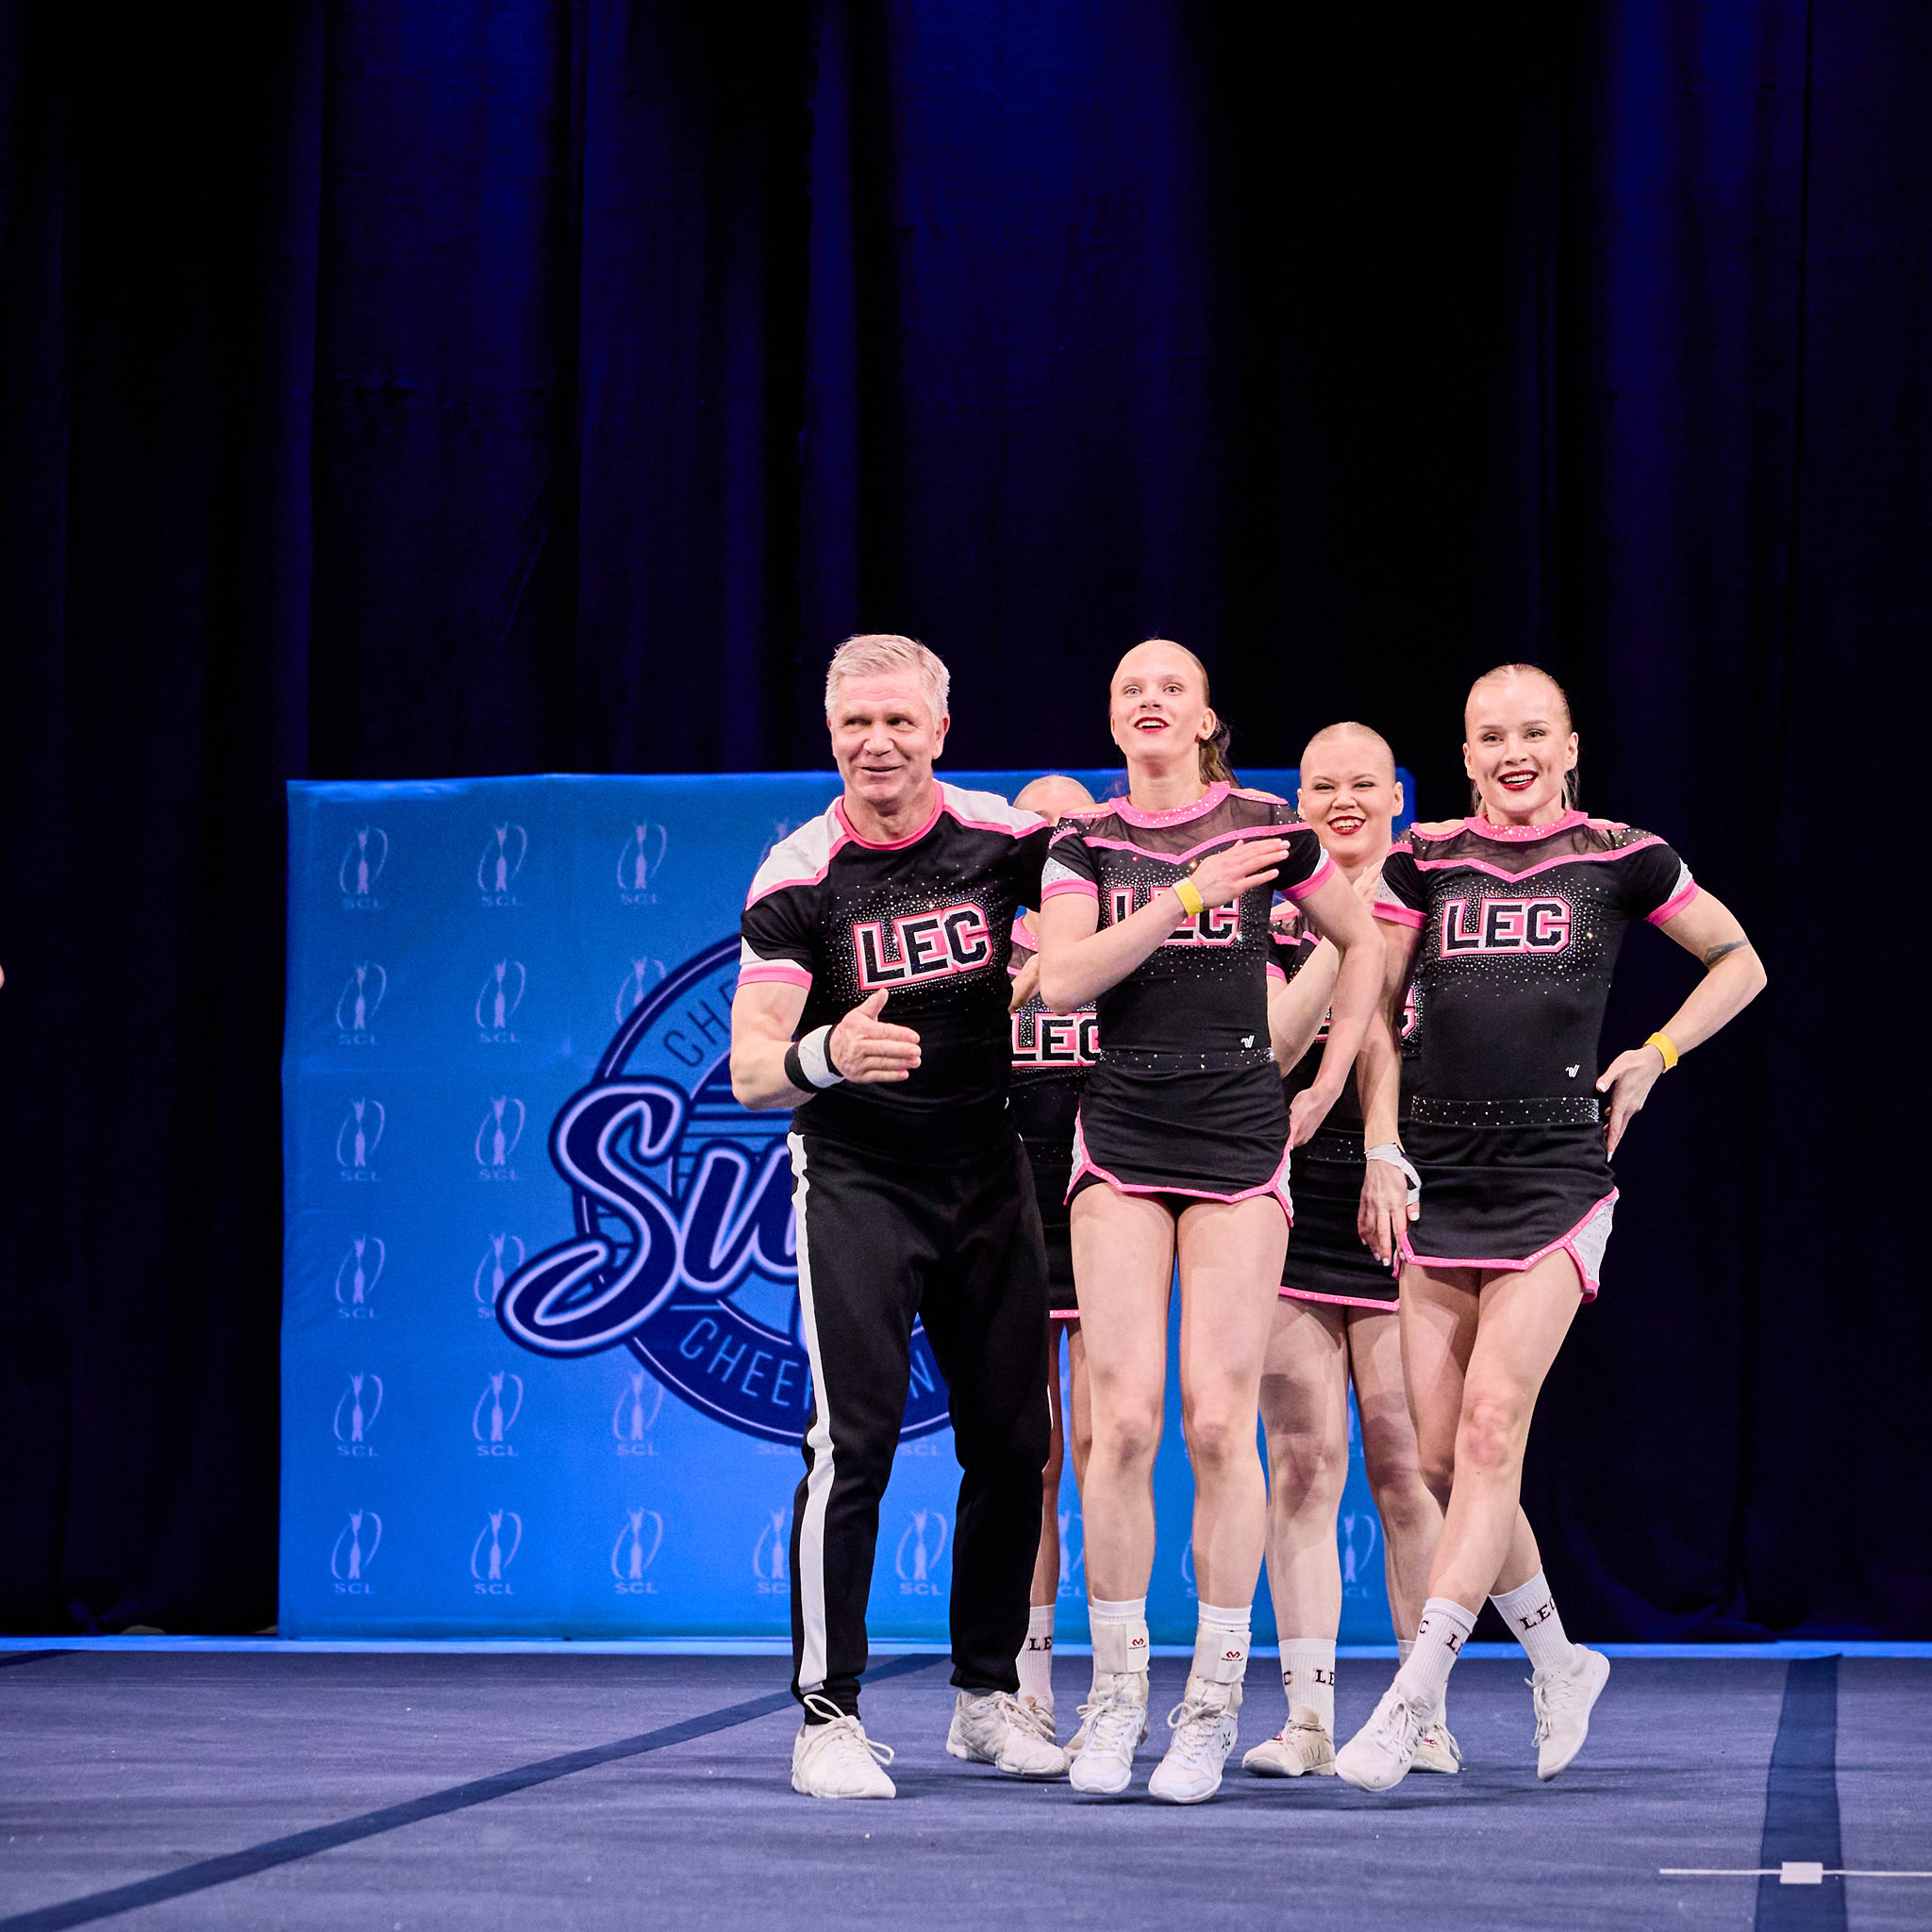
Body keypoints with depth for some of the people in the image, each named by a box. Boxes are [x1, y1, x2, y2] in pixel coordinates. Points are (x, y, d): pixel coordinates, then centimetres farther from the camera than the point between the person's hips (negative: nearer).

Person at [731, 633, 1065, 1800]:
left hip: (989, 1174, 3)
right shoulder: (799, 877, -11)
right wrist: (820, 1057, -40)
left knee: (1013, 1442, 5)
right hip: (856, 1184, -3)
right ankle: (829, 1715, -6)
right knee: (853, 1442, -12)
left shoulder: (1001, 837, -4)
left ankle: (988, 1695, 19)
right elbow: (751, 1069, -19)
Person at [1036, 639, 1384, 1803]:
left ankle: (1215, 1702, 1)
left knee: (1218, 1421, -8)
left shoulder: (1266, 829, 4)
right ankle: (1116, 1695, 3)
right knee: (1124, 1419, -7)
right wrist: (1191, 892, -15)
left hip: (1240, 1140, -1)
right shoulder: (1083, 847, 7)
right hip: (1121, 1139, 1)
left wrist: (1326, 1088, 10)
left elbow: (1364, 943, 16)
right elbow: (1063, 978, -9)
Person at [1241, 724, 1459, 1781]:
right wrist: (1344, 930, -13)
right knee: (1302, 1463, -2)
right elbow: (1274, 1048, -9)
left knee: (1406, 1467, -1)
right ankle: (1307, 1714, 0)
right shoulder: (1275, 919, 7)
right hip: (1293, 1216, 1)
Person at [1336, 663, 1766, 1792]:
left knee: (1492, 1428, -16)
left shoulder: (1619, 858, 4)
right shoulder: (1425, 861, 8)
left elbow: (1741, 963, 15)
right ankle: (1560, 1663, 23)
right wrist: (1382, 1151, 1)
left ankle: (1412, 1701, -18)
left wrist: (1653, 1055, 3)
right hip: (1436, 1179, 3)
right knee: (1440, 1455, 2)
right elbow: (1375, 1010, 12)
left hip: (1556, 1178, -3)